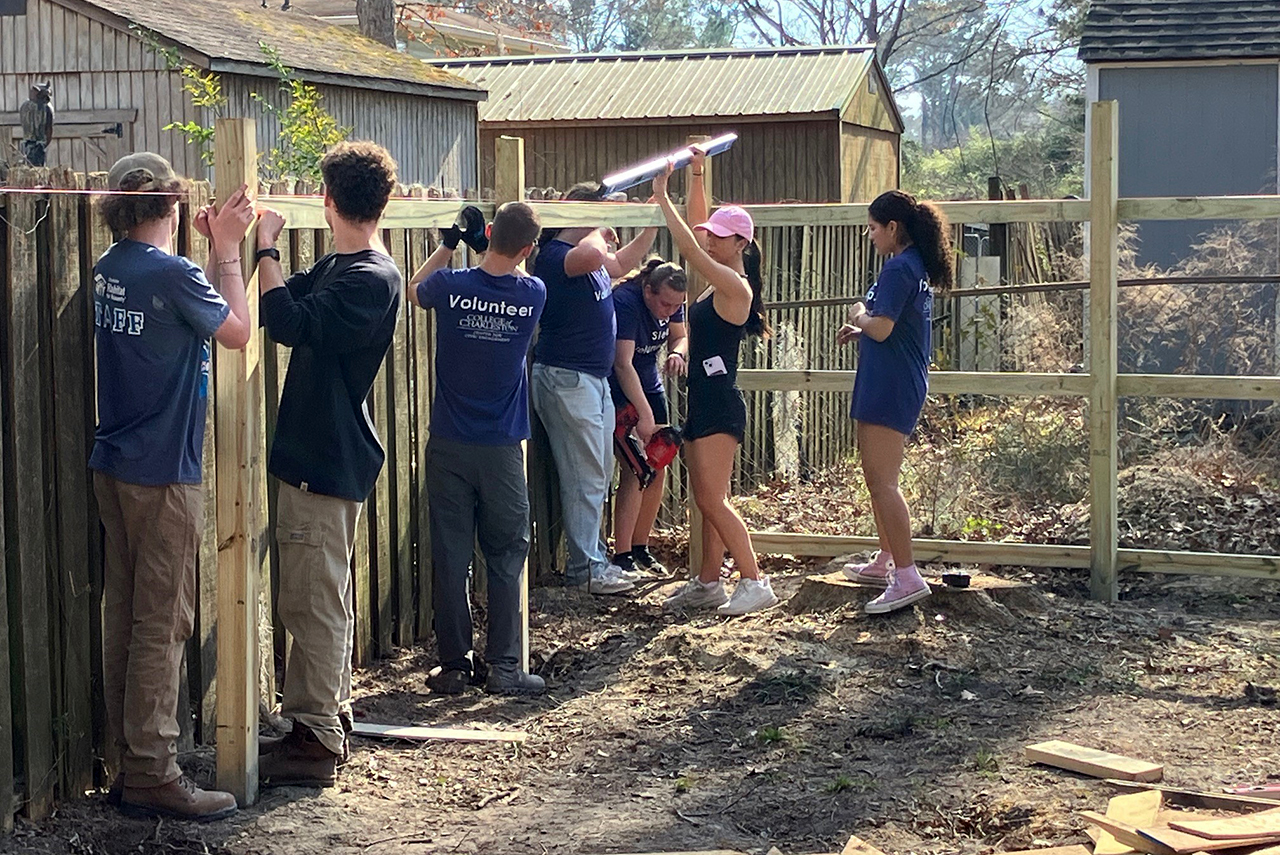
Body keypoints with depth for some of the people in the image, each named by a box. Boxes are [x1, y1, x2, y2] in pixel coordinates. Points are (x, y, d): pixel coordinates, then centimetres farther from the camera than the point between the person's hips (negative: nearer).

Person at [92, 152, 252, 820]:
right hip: (162, 474, -8)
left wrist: (216, 250, 13)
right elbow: (237, 330, -4)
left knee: (126, 616, 12)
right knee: (162, 624, -4)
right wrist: (226, 249, 1)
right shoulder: (171, 272, -16)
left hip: (113, 466, 8)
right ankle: (152, 776, -1)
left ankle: (130, 759, 19)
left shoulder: (108, 269, 8)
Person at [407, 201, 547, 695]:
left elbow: (414, 290, 15)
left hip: (449, 446, 0)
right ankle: (504, 668, 8)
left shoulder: (452, 285, -9)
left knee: (450, 558, 6)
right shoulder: (533, 295, -7)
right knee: (506, 559, 7)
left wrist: (447, 246, 19)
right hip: (502, 450, 0)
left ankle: (454, 667, 11)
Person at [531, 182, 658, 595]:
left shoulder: (589, 255, 13)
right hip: (566, 379, -10)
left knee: (599, 475, 14)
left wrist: (654, 223, 25)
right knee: (585, 477, -7)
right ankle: (587, 568, -1)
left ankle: (590, 558, 22)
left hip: (594, 378, 10)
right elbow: (592, 255, -40)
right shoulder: (555, 255, -17)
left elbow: (622, 262, 34)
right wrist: (599, 233, -18)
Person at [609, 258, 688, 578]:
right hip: (617, 391, -8)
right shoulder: (625, 302, -27)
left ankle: (640, 546, 16)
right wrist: (645, 414, -34)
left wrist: (678, 353, -13)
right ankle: (622, 555, -12)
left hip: (648, 384, 8)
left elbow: (679, 336, 12)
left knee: (657, 469, 5)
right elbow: (623, 363, -31)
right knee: (633, 470, -16)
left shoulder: (672, 302, -5)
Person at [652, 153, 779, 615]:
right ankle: (708, 583, 18)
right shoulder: (720, 280, 11)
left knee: (713, 500, -12)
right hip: (702, 402, 10)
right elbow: (697, 230, 19)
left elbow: (690, 249, -22)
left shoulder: (735, 285, -14)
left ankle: (756, 582, -9)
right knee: (707, 501, 12)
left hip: (720, 405, -10)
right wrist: (697, 176, 11)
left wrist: (662, 197, -17)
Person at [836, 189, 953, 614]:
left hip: (889, 389, -11)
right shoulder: (917, 267, 15)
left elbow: (881, 328, -22)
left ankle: (907, 578, -12)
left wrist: (859, 315, -3)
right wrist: (861, 331, 11)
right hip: (892, 387, 11)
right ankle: (885, 562, 31)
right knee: (877, 478, 20)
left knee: (882, 482, -11)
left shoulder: (898, 269, -17)